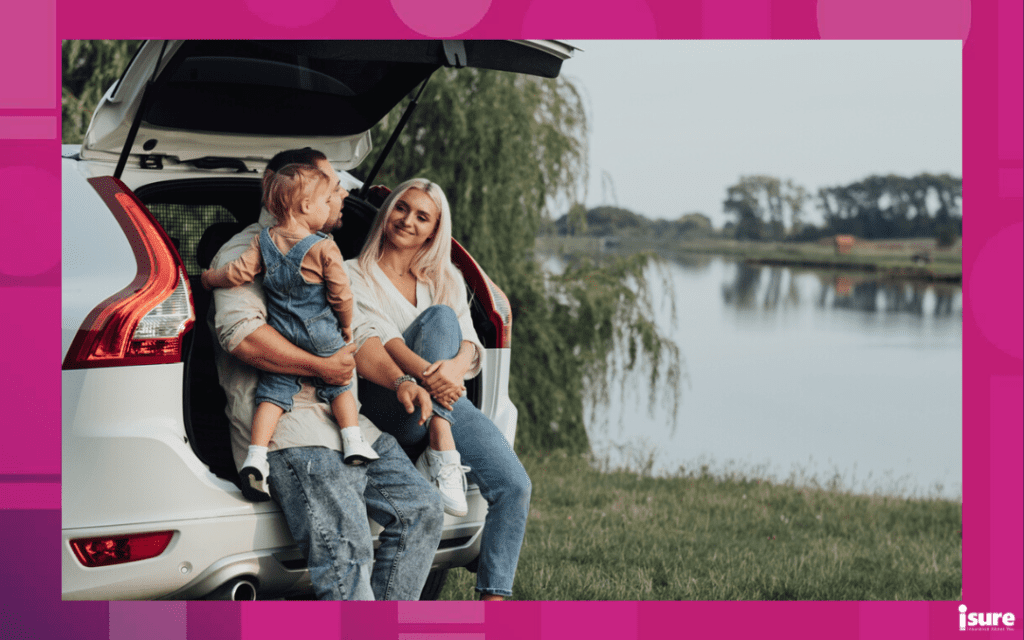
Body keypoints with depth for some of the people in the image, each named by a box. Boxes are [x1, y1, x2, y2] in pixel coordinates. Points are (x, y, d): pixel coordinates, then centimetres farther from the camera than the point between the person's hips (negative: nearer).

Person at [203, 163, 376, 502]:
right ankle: (353, 442, 9)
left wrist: (210, 278, 14)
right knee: (339, 385, 16)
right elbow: (341, 294, -9)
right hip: (321, 336, -3)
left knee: (273, 391, 4)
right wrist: (346, 325, 8)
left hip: (279, 335, 3)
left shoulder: (264, 241, -1)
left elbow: (237, 273, -6)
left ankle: (256, 455, -9)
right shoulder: (324, 248, -12)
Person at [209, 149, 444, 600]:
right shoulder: (247, 251, -2)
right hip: (292, 431, -9)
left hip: (347, 423, 9)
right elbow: (239, 331, -20)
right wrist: (321, 367, -14)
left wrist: (398, 381, 4)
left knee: (421, 511, 2)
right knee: (347, 551, -23)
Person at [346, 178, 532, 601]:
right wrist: (426, 373, -32)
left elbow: (470, 343, 4)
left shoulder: (447, 279, 20)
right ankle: (441, 454, -35)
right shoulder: (354, 275, 8)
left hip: (447, 404, 4)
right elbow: (374, 337, -12)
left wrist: (454, 368, -23)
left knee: (513, 485, -19)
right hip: (386, 406, -4)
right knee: (439, 317, -28)